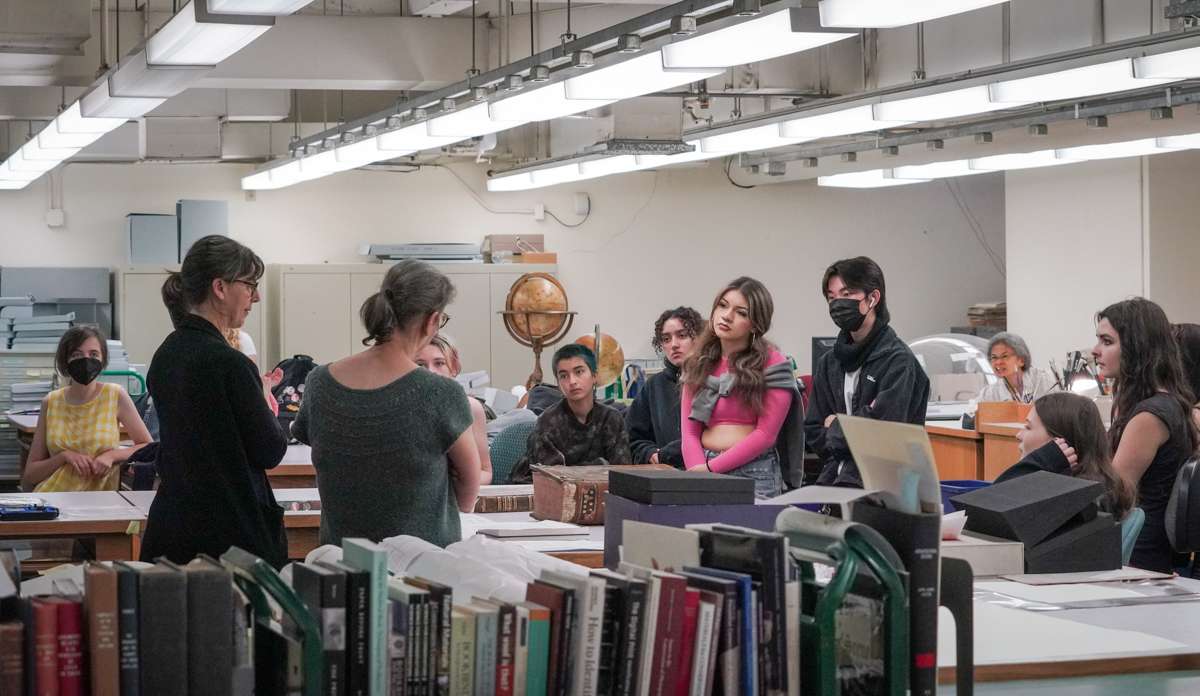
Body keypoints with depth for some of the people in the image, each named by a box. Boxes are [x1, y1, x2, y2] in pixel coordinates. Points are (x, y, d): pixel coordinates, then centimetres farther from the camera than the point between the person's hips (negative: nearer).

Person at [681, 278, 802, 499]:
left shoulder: (773, 365, -1)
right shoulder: (698, 365, 13)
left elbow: (766, 434, -7)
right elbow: (690, 432, 7)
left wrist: (711, 467, -11)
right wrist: (697, 470, -12)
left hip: (754, 472, -3)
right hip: (704, 467, 3)